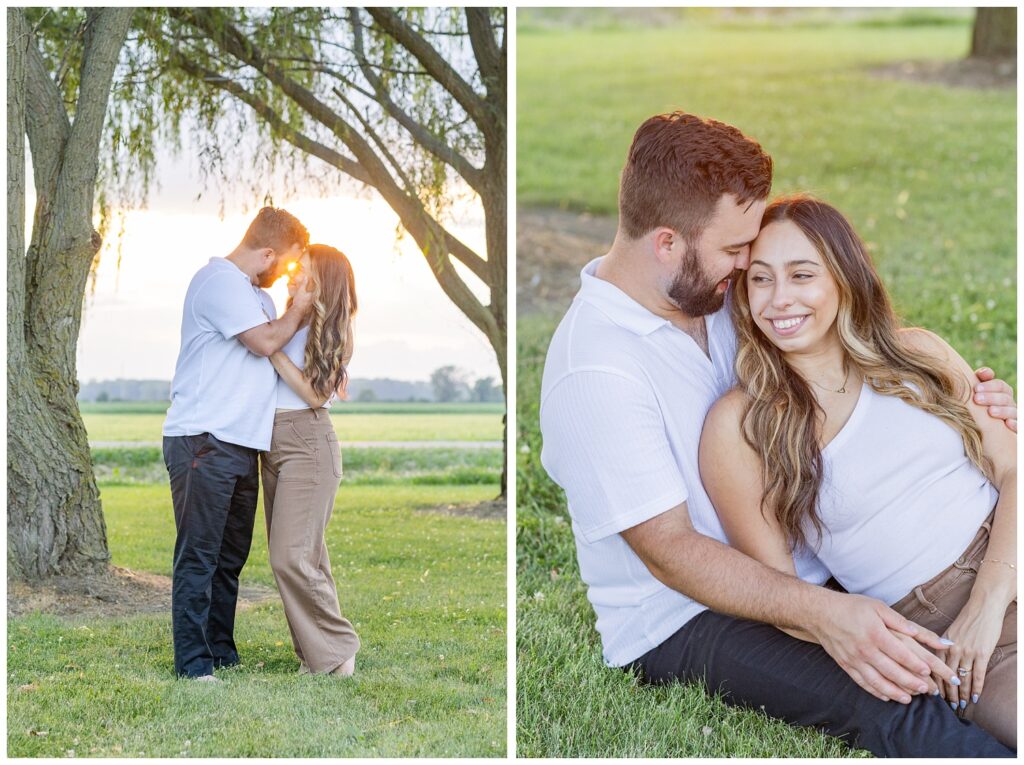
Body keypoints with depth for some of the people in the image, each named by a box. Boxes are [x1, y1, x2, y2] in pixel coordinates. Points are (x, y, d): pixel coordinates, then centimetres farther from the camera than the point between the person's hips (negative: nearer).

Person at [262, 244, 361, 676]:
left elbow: (315, 394, -12)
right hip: (273, 443, 7)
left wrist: (274, 351, -13)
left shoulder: (327, 331, -5)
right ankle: (316, 653, 14)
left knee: (291, 557, -11)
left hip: (307, 442, -7)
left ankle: (337, 649, 1)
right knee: (303, 556, 8)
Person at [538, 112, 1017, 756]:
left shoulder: (719, 297, 2)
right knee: (894, 711, -31)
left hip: (789, 568, 8)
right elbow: (669, 551, -23)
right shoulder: (595, 370, -23)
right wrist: (823, 613, -34)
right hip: (679, 620, -8)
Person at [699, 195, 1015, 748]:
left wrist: (989, 602, -11)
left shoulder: (917, 354, 9)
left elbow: (1011, 470, 5)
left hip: (1006, 564, 4)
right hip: (932, 626, -4)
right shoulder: (738, 426, -2)